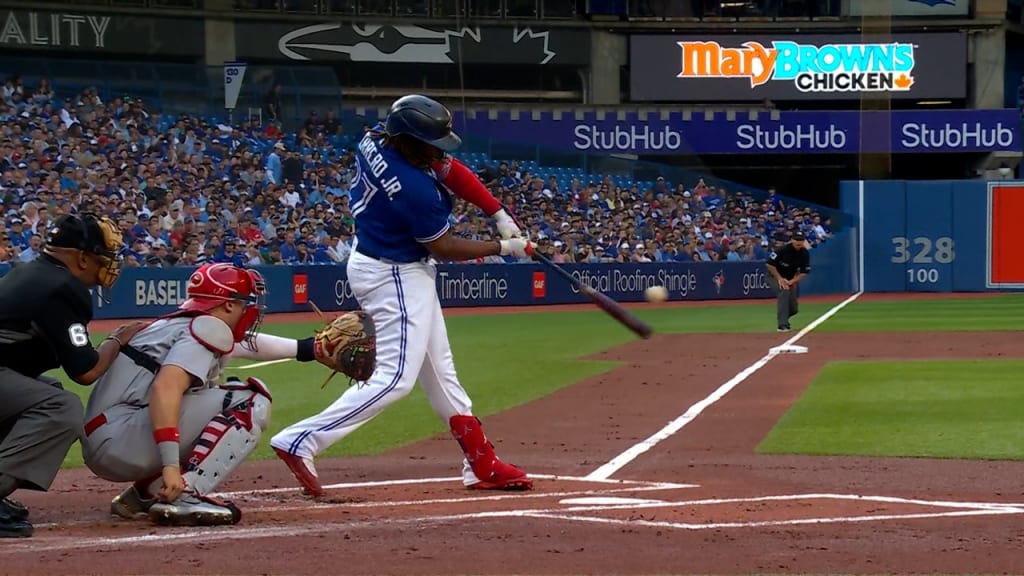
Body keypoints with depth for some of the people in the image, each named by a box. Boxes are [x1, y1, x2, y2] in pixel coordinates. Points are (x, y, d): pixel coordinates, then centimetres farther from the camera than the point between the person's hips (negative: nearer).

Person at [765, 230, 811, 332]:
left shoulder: (805, 253, -12)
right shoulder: (783, 249, -26)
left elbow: (804, 272, -7)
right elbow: (769, 264, -23)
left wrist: (792, 281, -20)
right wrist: (780, 279, -21)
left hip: (790, 279, 5)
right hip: (775, 277, -5)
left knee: (793, 308, 1)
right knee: (784, 291, -33)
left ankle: (784, 320, 36)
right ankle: (783, 325, -31)